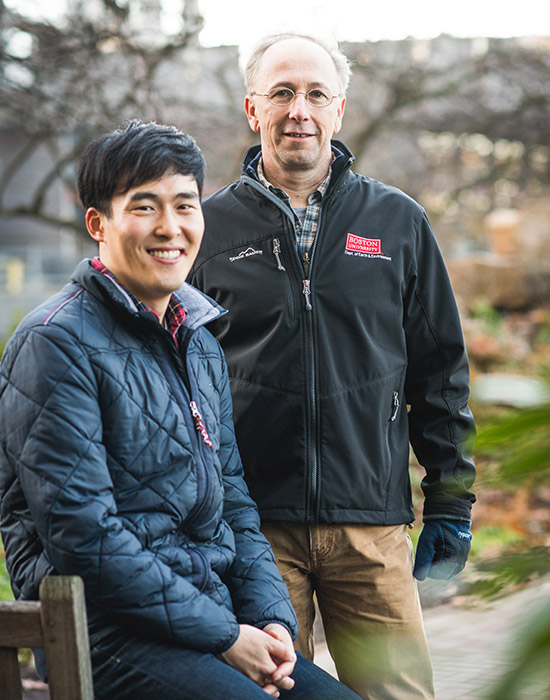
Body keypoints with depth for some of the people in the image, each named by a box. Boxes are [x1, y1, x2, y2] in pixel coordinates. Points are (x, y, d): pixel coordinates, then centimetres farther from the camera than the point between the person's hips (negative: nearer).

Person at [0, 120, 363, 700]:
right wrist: (225, 637, -14)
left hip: (219, 621, 7)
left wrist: (272, 621, 3)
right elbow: (82, 534, -16)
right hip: (109, 633, -7)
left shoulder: (201, 346, 16)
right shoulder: (56, 342, -9)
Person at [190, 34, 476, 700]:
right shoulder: (210, 226, 7)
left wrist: (451, 501, 9)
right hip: (252, 524, -1)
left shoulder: (397, 221, 10)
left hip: (372, 525, 1)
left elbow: (440, 369, 13)